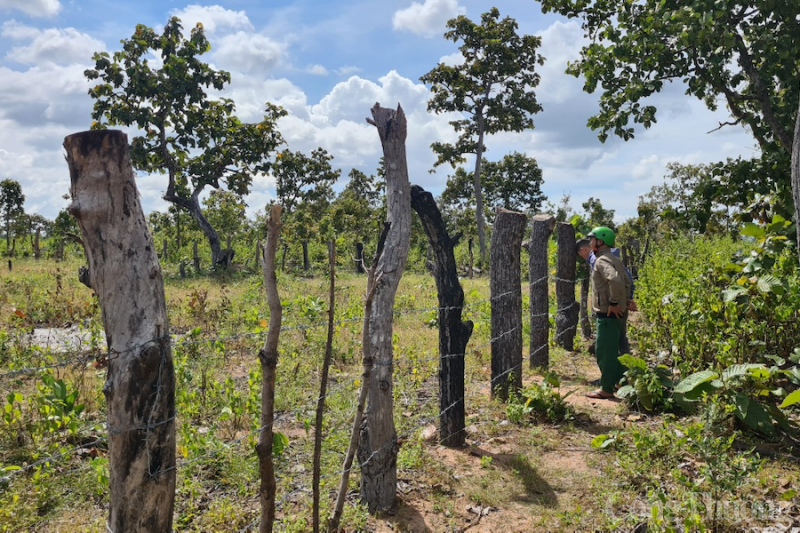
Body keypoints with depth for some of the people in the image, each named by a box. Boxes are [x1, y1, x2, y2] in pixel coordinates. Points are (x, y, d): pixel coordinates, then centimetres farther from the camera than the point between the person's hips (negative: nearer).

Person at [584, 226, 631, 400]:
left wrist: (614, 303, -24)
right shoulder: (614, 259, 16)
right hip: (615, 313, 10)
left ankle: (606, 389, 5)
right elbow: (627, 282, 22)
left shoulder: (602, 260, -16)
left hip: (608, 314, -10)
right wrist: (624, 301, 18)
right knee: (612, 350, 18)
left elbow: (615, 280, -33)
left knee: (605, 351, -2)